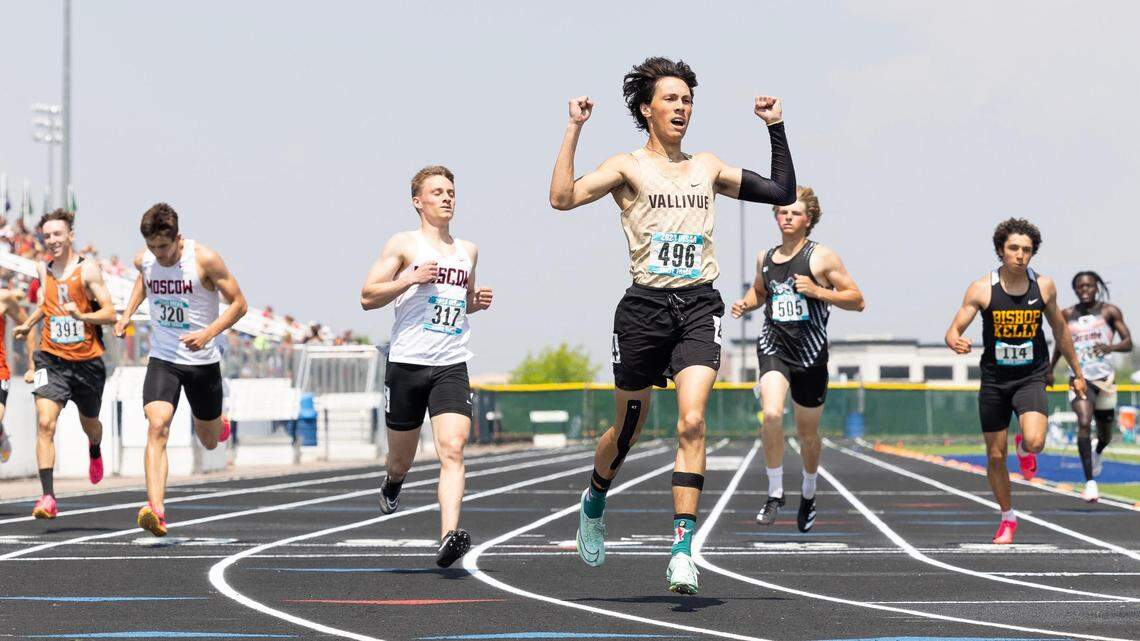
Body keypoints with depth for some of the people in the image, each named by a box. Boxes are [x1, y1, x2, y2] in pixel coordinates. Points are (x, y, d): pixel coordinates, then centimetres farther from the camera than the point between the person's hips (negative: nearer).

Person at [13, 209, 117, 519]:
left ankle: (95, 450, 58)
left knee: (90, 425, 19)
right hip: (52, 359, 2)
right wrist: (28, 325, 30)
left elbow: (110, 314, -14)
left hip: (87, 362, -2)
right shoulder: (44, 269, 5)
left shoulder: (87, 269, -10)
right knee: (45, 423, -18)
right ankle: (48, 498, -23)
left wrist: (82, 316, -30)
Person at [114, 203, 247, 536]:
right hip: (162, 359, 2)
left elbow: (239, 304, -10)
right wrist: (127, 314, 10)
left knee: (210, 441, 14)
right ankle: (156, 510, -33)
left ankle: (217, 422, 54)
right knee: (156, 427, -23)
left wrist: (208, 333, -24)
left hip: (203, 361, -2)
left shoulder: (204, 259, -16)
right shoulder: (144, 260, -3)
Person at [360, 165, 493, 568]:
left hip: (451, 367, 2)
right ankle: (393, 483, 47)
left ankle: (449, 537, -29)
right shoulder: (404, 245, 1)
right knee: (401, 457, 11)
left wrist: (477, 302, 10)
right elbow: (367, 297, -3)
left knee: (452, 449, -18)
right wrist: (411, 279, -16)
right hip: (407, 364, -2)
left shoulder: (468, 251, 16)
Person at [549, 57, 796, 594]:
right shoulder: (628, 167, 2)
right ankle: (594, 501, 42)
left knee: (692, 422, -16)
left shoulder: (707, 167, 14)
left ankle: (683, 547, -17)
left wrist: (776, 128, 12)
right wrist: (573, 130, -15)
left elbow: (783, 192, 17)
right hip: (645, 307, -2)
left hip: (699, 308, 2)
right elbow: (563, 197, -13)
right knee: (628, 428, 10)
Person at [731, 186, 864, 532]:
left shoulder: (821, 257, -5)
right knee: (771, 414, -24)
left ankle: (808, 493, 37)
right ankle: (775, 493, -12)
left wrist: (817, 291, -18)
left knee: (808, 432, 11)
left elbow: (857, 301, -5)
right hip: (773, 344, 2)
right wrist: (746, 303, 6)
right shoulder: (765, 258, 8)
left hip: (810, 350, -2)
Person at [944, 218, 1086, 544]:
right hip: (994, 379, 0)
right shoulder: (982, 289, -9)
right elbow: (954, 330, -9)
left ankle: (1024, 447, 14)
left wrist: (1077, 372, 19)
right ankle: (1008, 519, 28)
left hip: (1031, 378, 0)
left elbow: (1059, 329, 12)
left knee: (1035, 441, -25)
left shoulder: (1044, 286, -2)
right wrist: (956, 342, -34)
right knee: (996, 456, 6)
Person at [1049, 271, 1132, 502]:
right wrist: (1049, 370, 27)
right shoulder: (1067, 315, 5)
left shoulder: (1109, 311, -1)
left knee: (1105, 434, 14)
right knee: (1084, 423, -24)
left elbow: (1128, 343, -6)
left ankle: (1097, 453, 53)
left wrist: (1110, 347, -26)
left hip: (1105, 378, 0)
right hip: (1079, 377, 0)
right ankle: (1090, 482, -27)